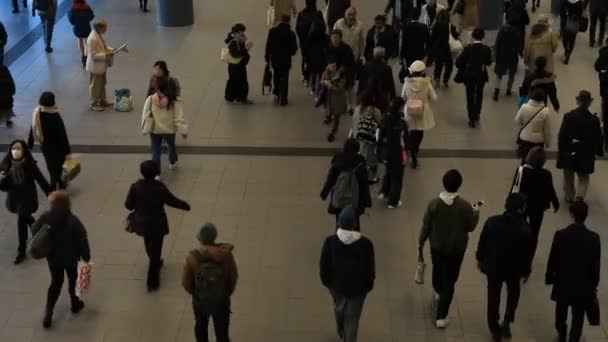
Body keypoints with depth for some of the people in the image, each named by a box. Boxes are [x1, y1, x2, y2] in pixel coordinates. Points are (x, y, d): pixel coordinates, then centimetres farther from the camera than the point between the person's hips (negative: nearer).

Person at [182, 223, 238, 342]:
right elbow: (234, 276, -9)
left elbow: (186, 282, -11)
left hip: (200, 300, 0)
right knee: (221, 331, 18)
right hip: (221, 300, 0)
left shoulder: (192, 257, -24)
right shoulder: (226, 253, -23)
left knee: (201, 326, 28)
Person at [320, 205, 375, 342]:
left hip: (337, 284, 3)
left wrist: (326, 281, 10)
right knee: (352, 319, 12)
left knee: (339, 309, 31)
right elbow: (370, 268, -12)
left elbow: (324, 265, -10)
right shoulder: (365, 243, -25)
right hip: (357, 286, -3)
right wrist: (369, 285, 6)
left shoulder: (330, 241, -22)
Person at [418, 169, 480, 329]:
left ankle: (438, 293, 59)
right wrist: (476, 213, 10)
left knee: (437, 270, 30)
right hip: (456, 249, -2)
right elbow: (470, 227, -7)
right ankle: (441, 316, 6)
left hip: (437, 246, 2)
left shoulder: (434, 204, -18)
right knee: (449, 281, 7)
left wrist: (420, 242, 8)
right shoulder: (465, 206, -21)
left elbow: (426, 226, -8)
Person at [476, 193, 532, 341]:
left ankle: (495, 330, 30)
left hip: (493, 266, 1)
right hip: (513, 268, -1)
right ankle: (507, 322, 20)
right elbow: (526, 252, -14)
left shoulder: (492, 222, -19)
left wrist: (480, 259, 13)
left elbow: (482, 243, -6)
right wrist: (526, 271, 3)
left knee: (493, 298, 18)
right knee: (513, 294, 28)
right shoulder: (524, 228, -25)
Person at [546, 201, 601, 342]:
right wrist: (594, 284, 9)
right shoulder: (594, 238, -17)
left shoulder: (560, 235, -20)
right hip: (583, 285, -1)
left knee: (561, 312, 25)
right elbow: (596, 265, -6)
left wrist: (549, 278, 7)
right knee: (578, 317, 13)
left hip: (563, 282, 1)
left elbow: (552, 260, -10)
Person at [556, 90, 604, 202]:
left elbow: (561, 136, -10)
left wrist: (561, 150, 3)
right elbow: (598, 138, -6)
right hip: (586, 154, 0)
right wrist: (599, 151, 11)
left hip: (569, 152, 0)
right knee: (583, 178, 16)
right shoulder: (594, 120, -15)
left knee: (569, 177, 21)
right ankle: (580, 195, -6)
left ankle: (570, 197, 35)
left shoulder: (569, 116, -15)